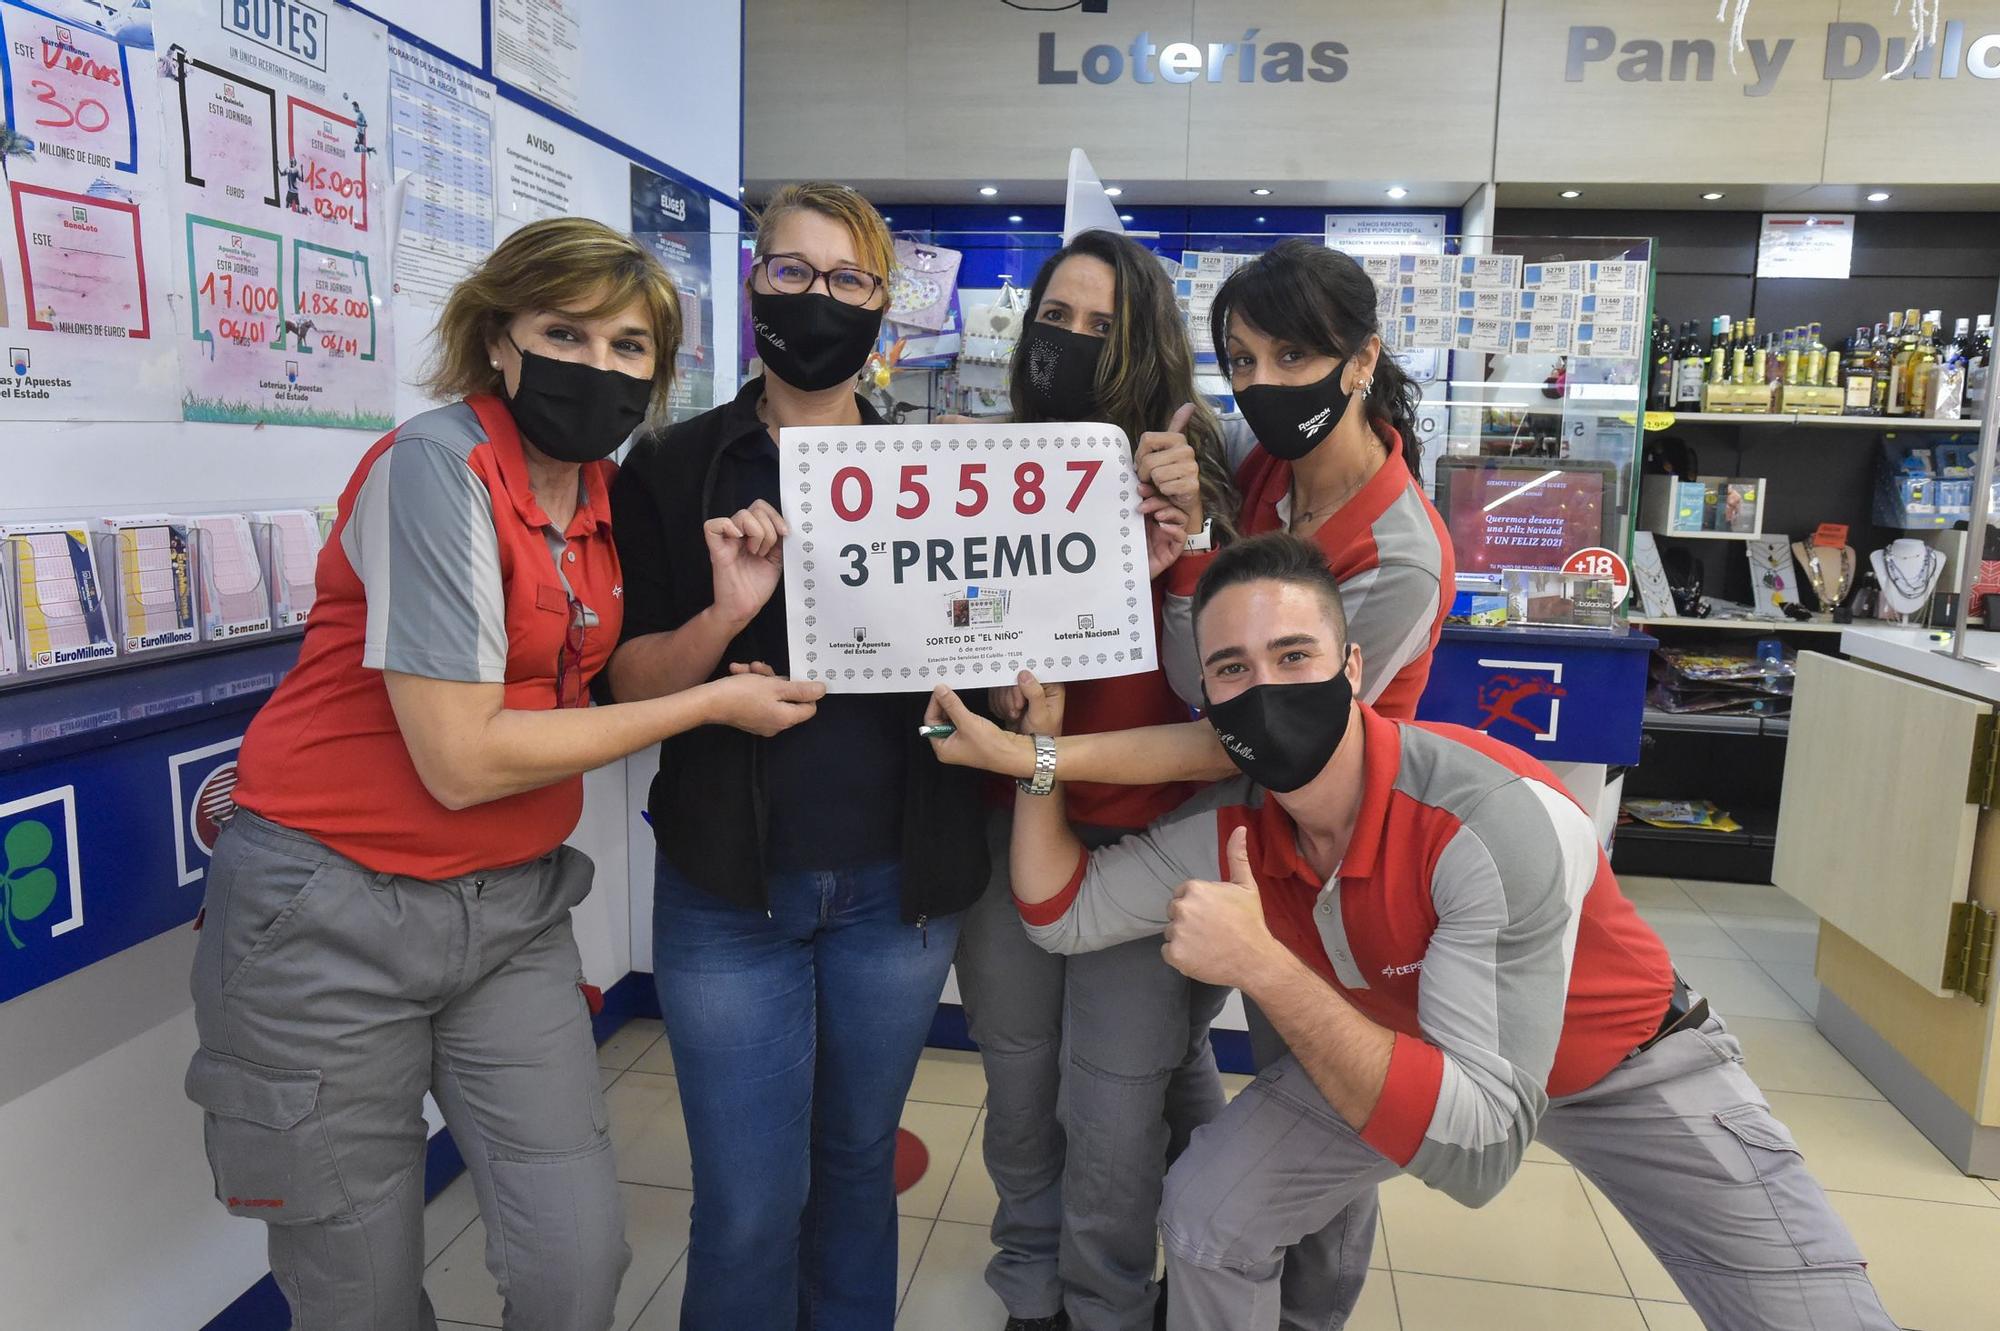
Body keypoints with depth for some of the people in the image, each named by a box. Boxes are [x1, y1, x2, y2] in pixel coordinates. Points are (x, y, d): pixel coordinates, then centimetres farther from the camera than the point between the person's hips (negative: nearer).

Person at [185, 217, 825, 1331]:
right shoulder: (438, 467, -18)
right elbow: (461, 758, -23)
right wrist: (713, 704, -16)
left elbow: (610, 686, 4)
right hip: (334, 917, -5)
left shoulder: (604, 492, 4)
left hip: (510, 905, 6)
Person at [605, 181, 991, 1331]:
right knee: (750, 1207, 5)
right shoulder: (674, 471, -1)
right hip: (729, 890, -2)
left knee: (860, 1164, 19)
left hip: (897, 882, 2)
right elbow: (631, 686, -6)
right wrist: (725, 615, -24)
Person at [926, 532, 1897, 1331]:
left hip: (1624, 1061, -3)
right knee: (1207, 1213, -7)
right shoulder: (1229, 827, -21)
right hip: (1397, 1046, 4)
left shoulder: (1501, 821, -39)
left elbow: (1477, 1148, -42)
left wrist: (1263, 968, -48)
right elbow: (1063, 913, -8)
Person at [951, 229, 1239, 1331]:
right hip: (1007, 817, 3)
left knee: (1113, 1111, 3)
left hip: (1140, 830, -2)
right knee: (1017, 1088, 15)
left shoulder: (1182, 471, -1)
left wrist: (1187, 529, -20)